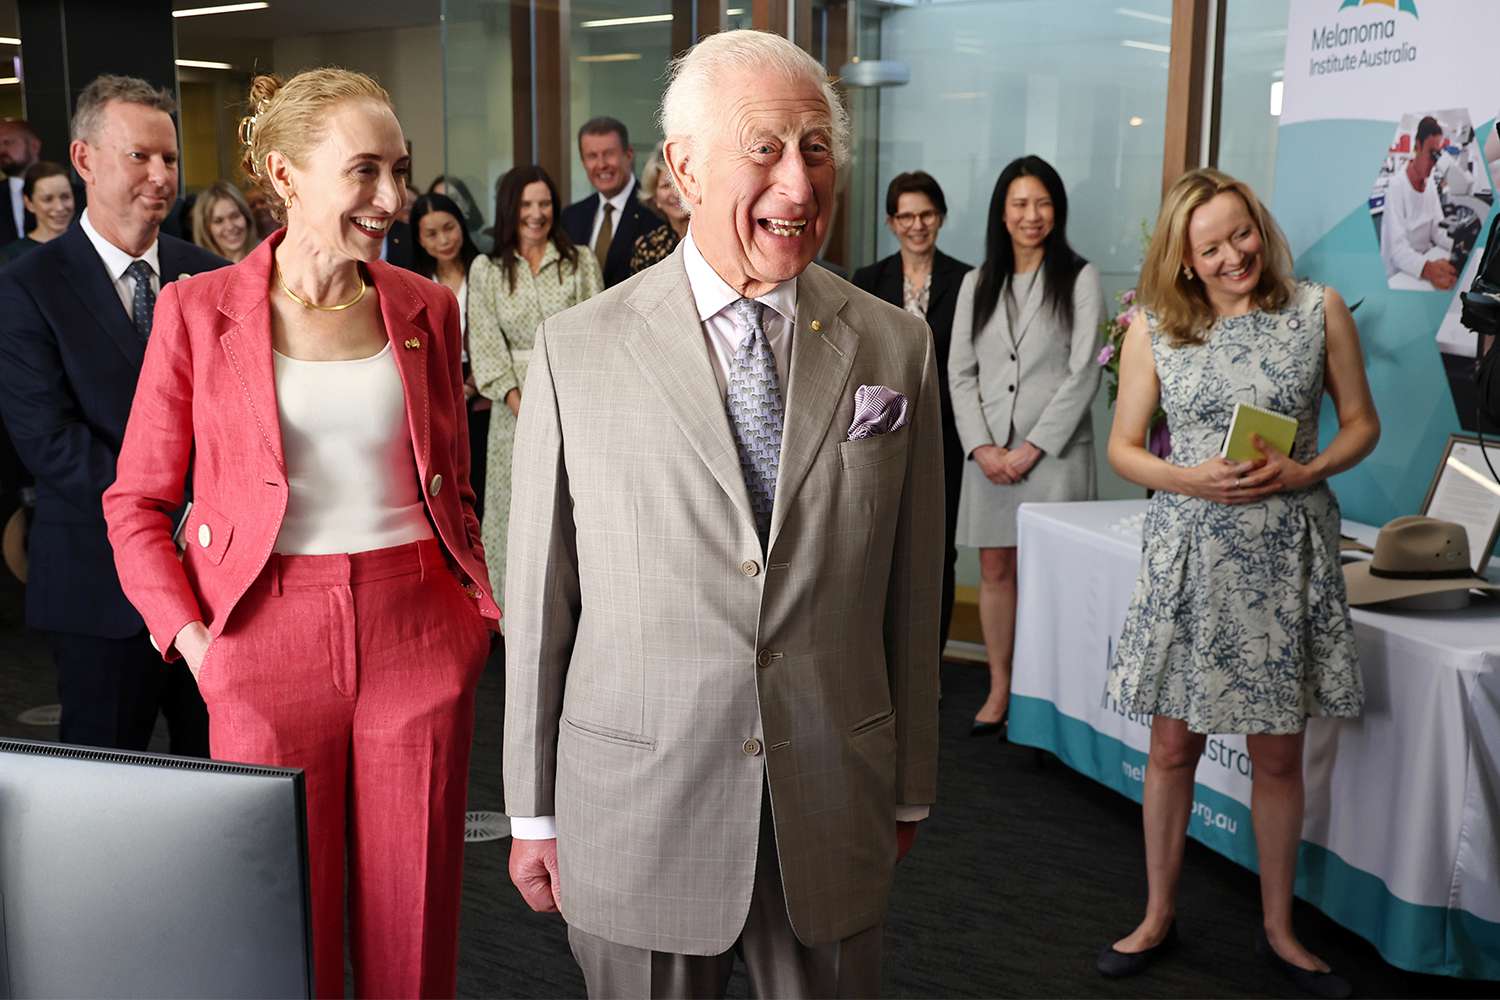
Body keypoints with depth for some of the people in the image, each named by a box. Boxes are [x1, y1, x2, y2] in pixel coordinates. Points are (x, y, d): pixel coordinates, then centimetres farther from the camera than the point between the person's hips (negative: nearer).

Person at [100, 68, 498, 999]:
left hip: (418, 635, 2)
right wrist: (189, 637, -6)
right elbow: (136, 503, 4)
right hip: (269, 643, -2)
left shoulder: (425, 308, 6)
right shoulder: (198, 310, -2)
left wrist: (483, 604, 2)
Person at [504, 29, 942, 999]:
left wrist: (910, 790, 9)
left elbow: (911, 591, 4)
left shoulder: (895, 347, 0)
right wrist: (535, 810, 1)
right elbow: (539, 593, -2)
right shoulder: (577, 349, -5)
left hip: (835, 804, 2)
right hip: (637, 805, -1)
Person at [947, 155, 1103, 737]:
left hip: (1054, 449, -4)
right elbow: (960, 371, 9)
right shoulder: (977, 284, 13)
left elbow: (1083, 374, -5)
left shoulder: (1080, 279, 1)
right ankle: (999, 690, 14)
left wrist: (1033, 448, -11)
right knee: (995, 570, 5)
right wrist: (981, 446, -4)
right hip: (990, 452, 4)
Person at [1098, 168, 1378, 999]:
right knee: (1173, 745, 8)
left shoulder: (1319, 311, 0)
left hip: (1289, 554, 0)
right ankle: (1158, 917, 27)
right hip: (1188, 551, 0)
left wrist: (1304, 471, -13)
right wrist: (1194, 480, -15)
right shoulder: (1153, 329, 0)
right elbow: (1123, 448, 4)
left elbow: (1361, 424, 6)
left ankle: (1279, 930, 28)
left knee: (1279, 755, 10)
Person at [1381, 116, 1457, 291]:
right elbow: (1398, 249, -27)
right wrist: (1427, 269, -43)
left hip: (1426, 259, 7)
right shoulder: (1396, 186, -19)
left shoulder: (1431, 183, 4)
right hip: (1399, 274, -7)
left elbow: (1438, 230, 5)